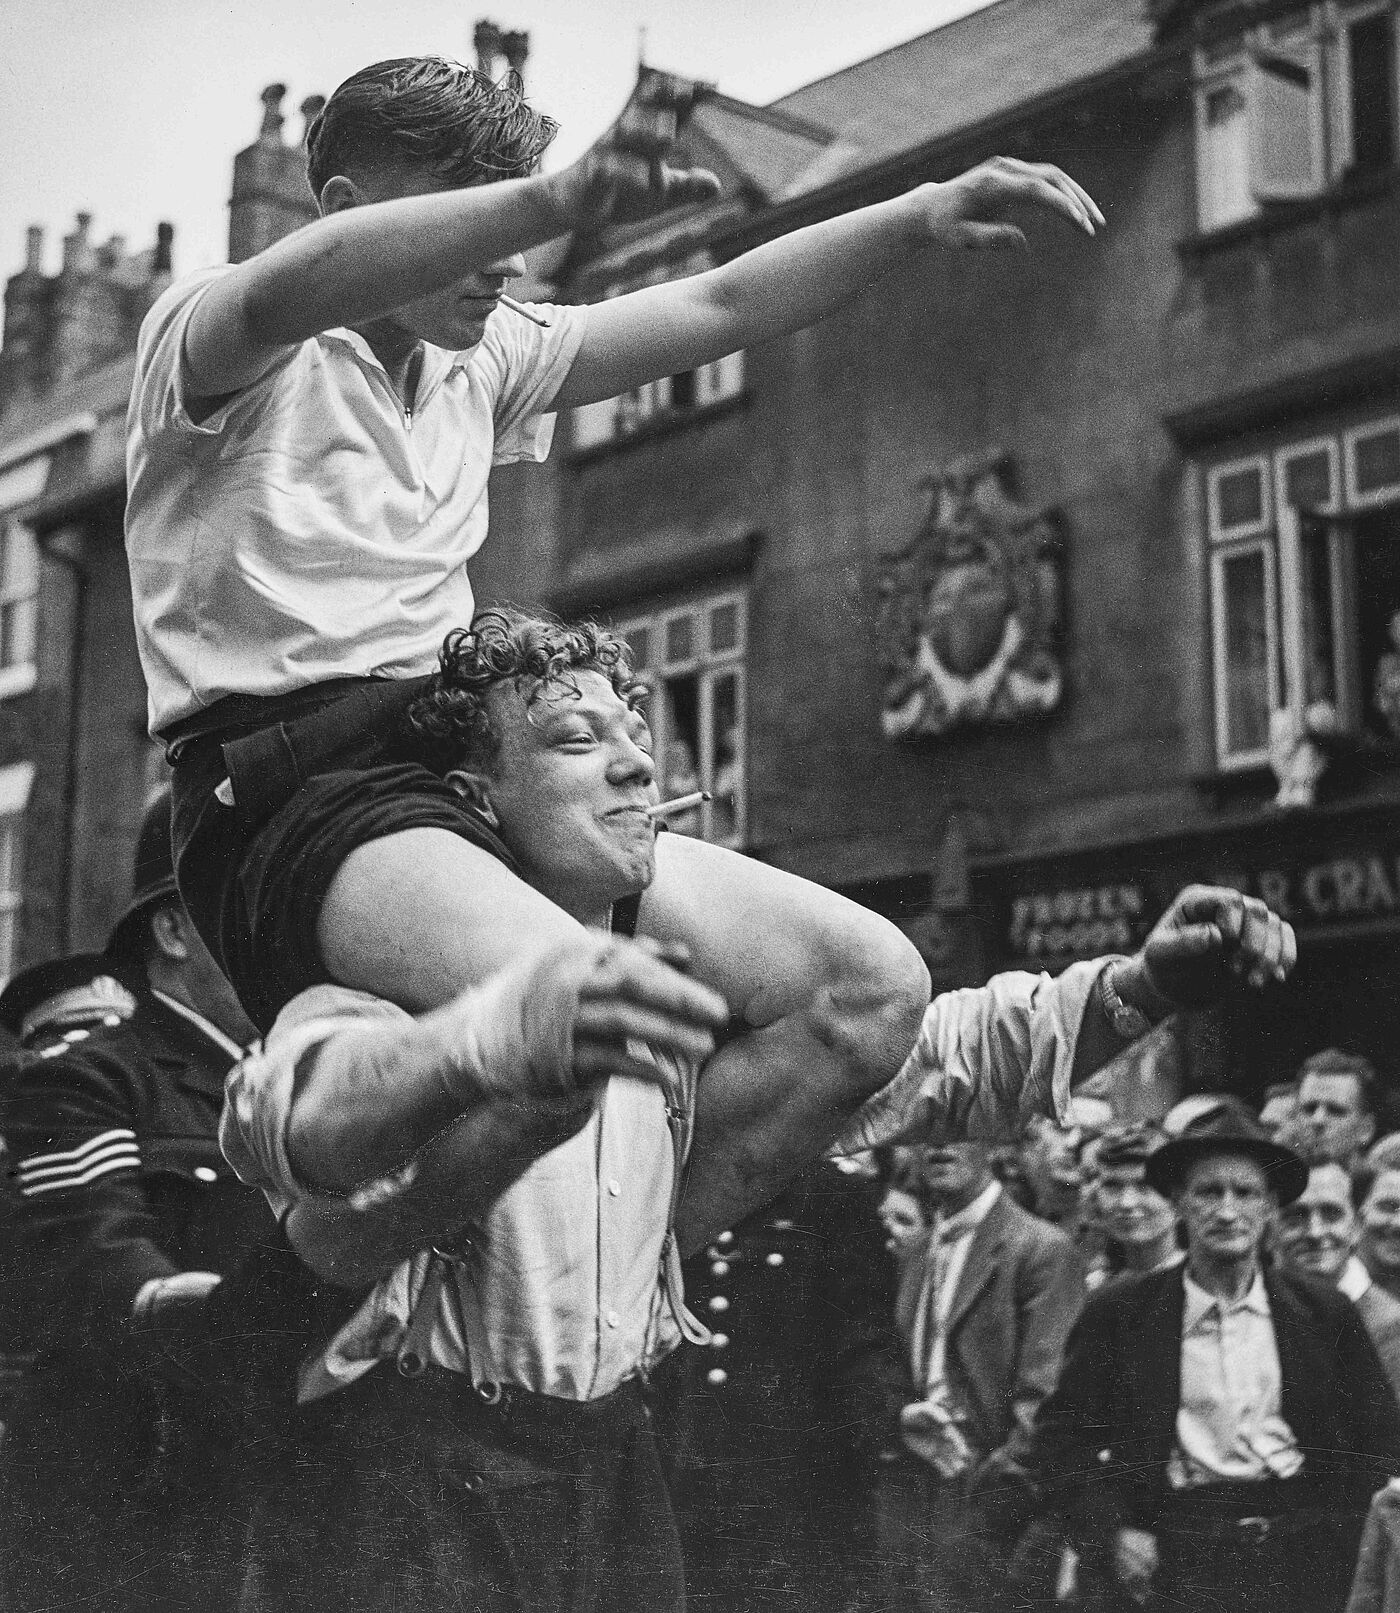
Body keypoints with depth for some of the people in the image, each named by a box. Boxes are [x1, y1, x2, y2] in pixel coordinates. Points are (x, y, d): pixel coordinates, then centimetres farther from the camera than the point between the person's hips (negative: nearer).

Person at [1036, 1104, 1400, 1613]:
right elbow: (1063, 1435, 6)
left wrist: (1343, 1543, 1)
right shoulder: (1119, 1312, 4)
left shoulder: (1327, 1313, 9)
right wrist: (1112, 1532, -6)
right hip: (1178, 1564, -2)